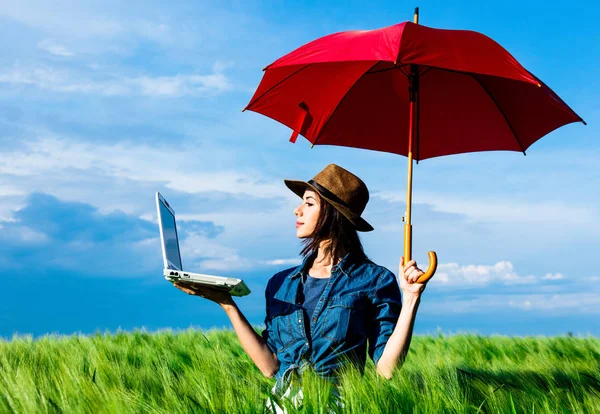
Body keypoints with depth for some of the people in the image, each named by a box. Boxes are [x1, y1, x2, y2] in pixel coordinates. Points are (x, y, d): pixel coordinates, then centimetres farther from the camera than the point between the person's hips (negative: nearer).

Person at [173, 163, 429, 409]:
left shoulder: (374, 280, 1)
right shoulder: (281, 284, 13)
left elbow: (386, 369, -7)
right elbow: (270, 366, 4)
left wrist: (411, 299, -13)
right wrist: (226, 303, 6)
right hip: (283, 403, 3)